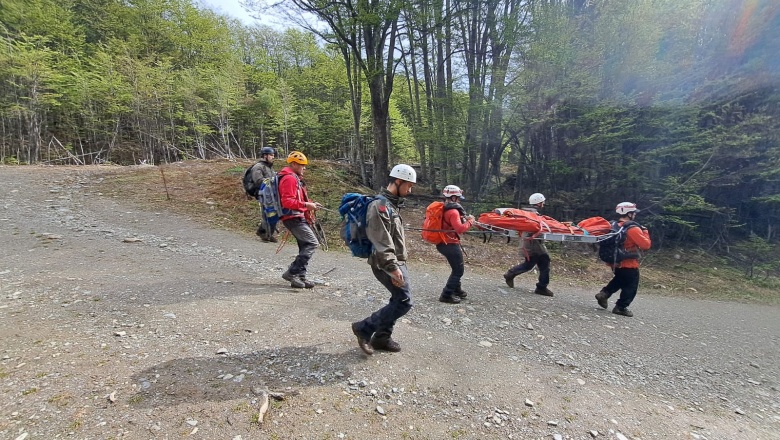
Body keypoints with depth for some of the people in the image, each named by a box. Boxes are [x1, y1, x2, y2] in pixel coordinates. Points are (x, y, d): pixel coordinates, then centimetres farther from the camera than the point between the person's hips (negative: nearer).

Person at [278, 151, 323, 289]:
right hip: (293, 217, -11)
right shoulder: (289, 178, -12)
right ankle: (292, 272, -13)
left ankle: (300, 277, 13)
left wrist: (311, 204, 12)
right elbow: (287, 201, -21)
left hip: (297, 217, 11)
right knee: (312, 243, -15)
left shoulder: (295, 178, 22)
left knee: (305, 246, 10)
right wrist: (305, 205, -24)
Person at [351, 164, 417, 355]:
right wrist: (392, 267, -28)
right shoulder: (380, 205, -18)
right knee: (404, 301, -9)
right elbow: (381, 242, -25)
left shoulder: (391, 204, 15)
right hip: (387, 264, -10)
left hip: (396, 262, 10)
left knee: (398, 300, 12)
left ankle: (381, 337, 23)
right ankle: (364, 328, 1)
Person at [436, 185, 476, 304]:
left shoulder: (444, 209, 9)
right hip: (450, 244, -10)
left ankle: (456, 289, 38)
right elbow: (459, 229, -27)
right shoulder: (453, 211, -20)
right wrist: (470, 221, -13)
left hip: (442, 243, 10)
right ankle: (447, 295, -1)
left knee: (456, 268, 25)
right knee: (458, 270, 0)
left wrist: (463, 218, 6)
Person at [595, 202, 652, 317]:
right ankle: (621, 307, 7)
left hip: (616, 262, 8)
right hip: (629, 264, -8)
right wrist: (645, 232, -4)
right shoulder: (633, 229, -19)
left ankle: (604, 293, 14)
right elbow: (646, 245, -17)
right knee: (631, 286, 6)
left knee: (619, 280, 28)